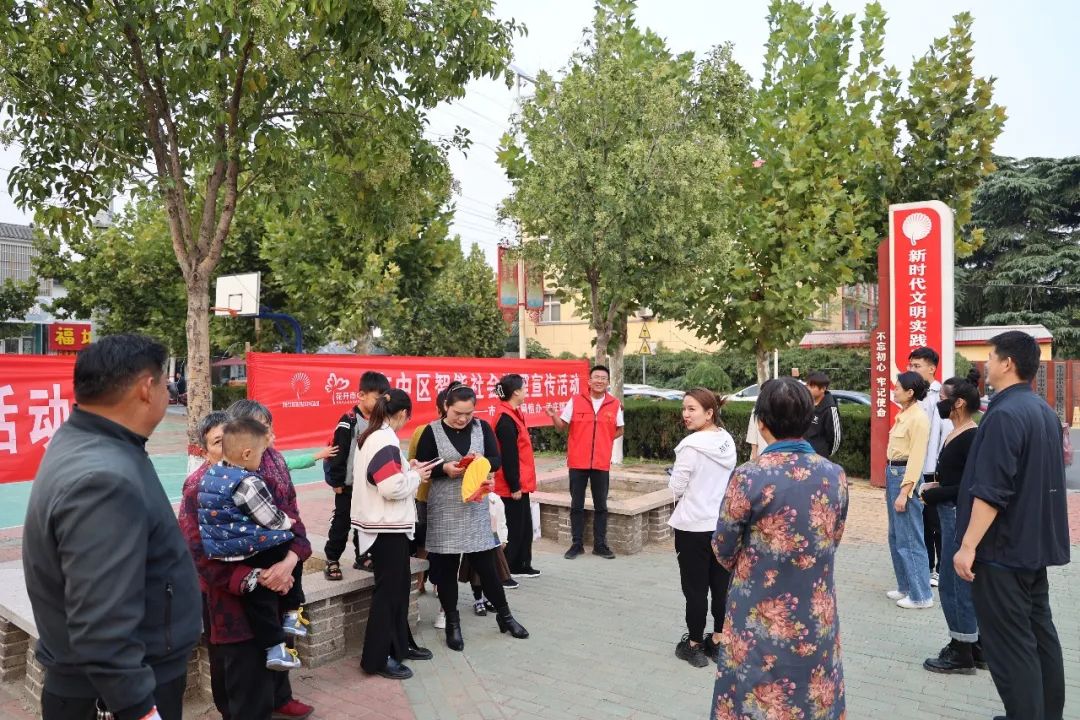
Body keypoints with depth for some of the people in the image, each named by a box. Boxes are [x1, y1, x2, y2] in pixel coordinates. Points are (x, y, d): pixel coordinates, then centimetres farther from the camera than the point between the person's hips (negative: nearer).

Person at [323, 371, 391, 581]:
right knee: (341, 522, 5)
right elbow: (338, 453, -15)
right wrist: (337, 481, -14)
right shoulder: (349, 421, -15)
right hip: (349, 485, -6)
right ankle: (332, 560, 16)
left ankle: (362, 557, 29)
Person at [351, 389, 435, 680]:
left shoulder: (371, 437, 10)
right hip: (387, 526, -10)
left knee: (398, 585, 18)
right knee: (388, 589, 1)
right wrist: (415, 475, -11)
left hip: (386, 524, 10)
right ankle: (376, 658, 11)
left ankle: (399, 644, 29)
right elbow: (393, 488, -27)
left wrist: (407, 470, 7)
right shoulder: (384, 441, -21)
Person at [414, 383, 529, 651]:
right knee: (446, 567, 6)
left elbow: (496, 460, 1)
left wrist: (482, 461, -20)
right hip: (444, 510, -2)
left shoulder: (482, 428, 3)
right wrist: (445, 469, -21)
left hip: (475, 507, 2)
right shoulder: (432, 431, -5)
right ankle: (452, 623, 22)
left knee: (485, 564, 7)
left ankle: (504, 615, 25)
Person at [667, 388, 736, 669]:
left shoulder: (691, 445, -20)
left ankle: (694, 645, 18)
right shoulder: (728, 441, 1)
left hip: (693, 526, -6)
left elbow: (676, 487, -12)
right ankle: (717, 641, 26)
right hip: (724, 524, 6)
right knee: (721, 585, 13)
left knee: (695, 588, 6)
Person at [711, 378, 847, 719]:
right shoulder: (835, 475, -8)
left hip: (762, 622, -4)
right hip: (817, 618, 4)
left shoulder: (748, 477, -21)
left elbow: (724, 551, -9)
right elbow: (833, 539, 7)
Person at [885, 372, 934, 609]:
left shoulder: (919, 418, -15)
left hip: (905, 475, -10)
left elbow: (916, 458, -18)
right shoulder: (903, 415, 11)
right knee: (896, 536, 15)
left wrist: (904, 492, -20)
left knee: (909, 538, -3)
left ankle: (921, 595, 7)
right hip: (892, 472, 10)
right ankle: (905, 586, 26)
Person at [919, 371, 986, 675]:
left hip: (961, 516, -10)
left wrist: (933, 495, -16)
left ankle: (961, 653, 14)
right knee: (965, 583, 17)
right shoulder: (956, 433, 9)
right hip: (951, 513, 10)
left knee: (955, 583, 1)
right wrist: (937, 486, 3)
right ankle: (975, 646, 28)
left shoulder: (971, 437, -18)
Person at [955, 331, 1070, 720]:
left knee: (1010, 645, -2)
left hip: (1003, 548, -10)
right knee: (1040, 632, 18)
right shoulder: (1045, 411, 10)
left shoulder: (1004, 415, -21)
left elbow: (990, 491, -25)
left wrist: (968, 546, -21)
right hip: (1035, 544, 10)